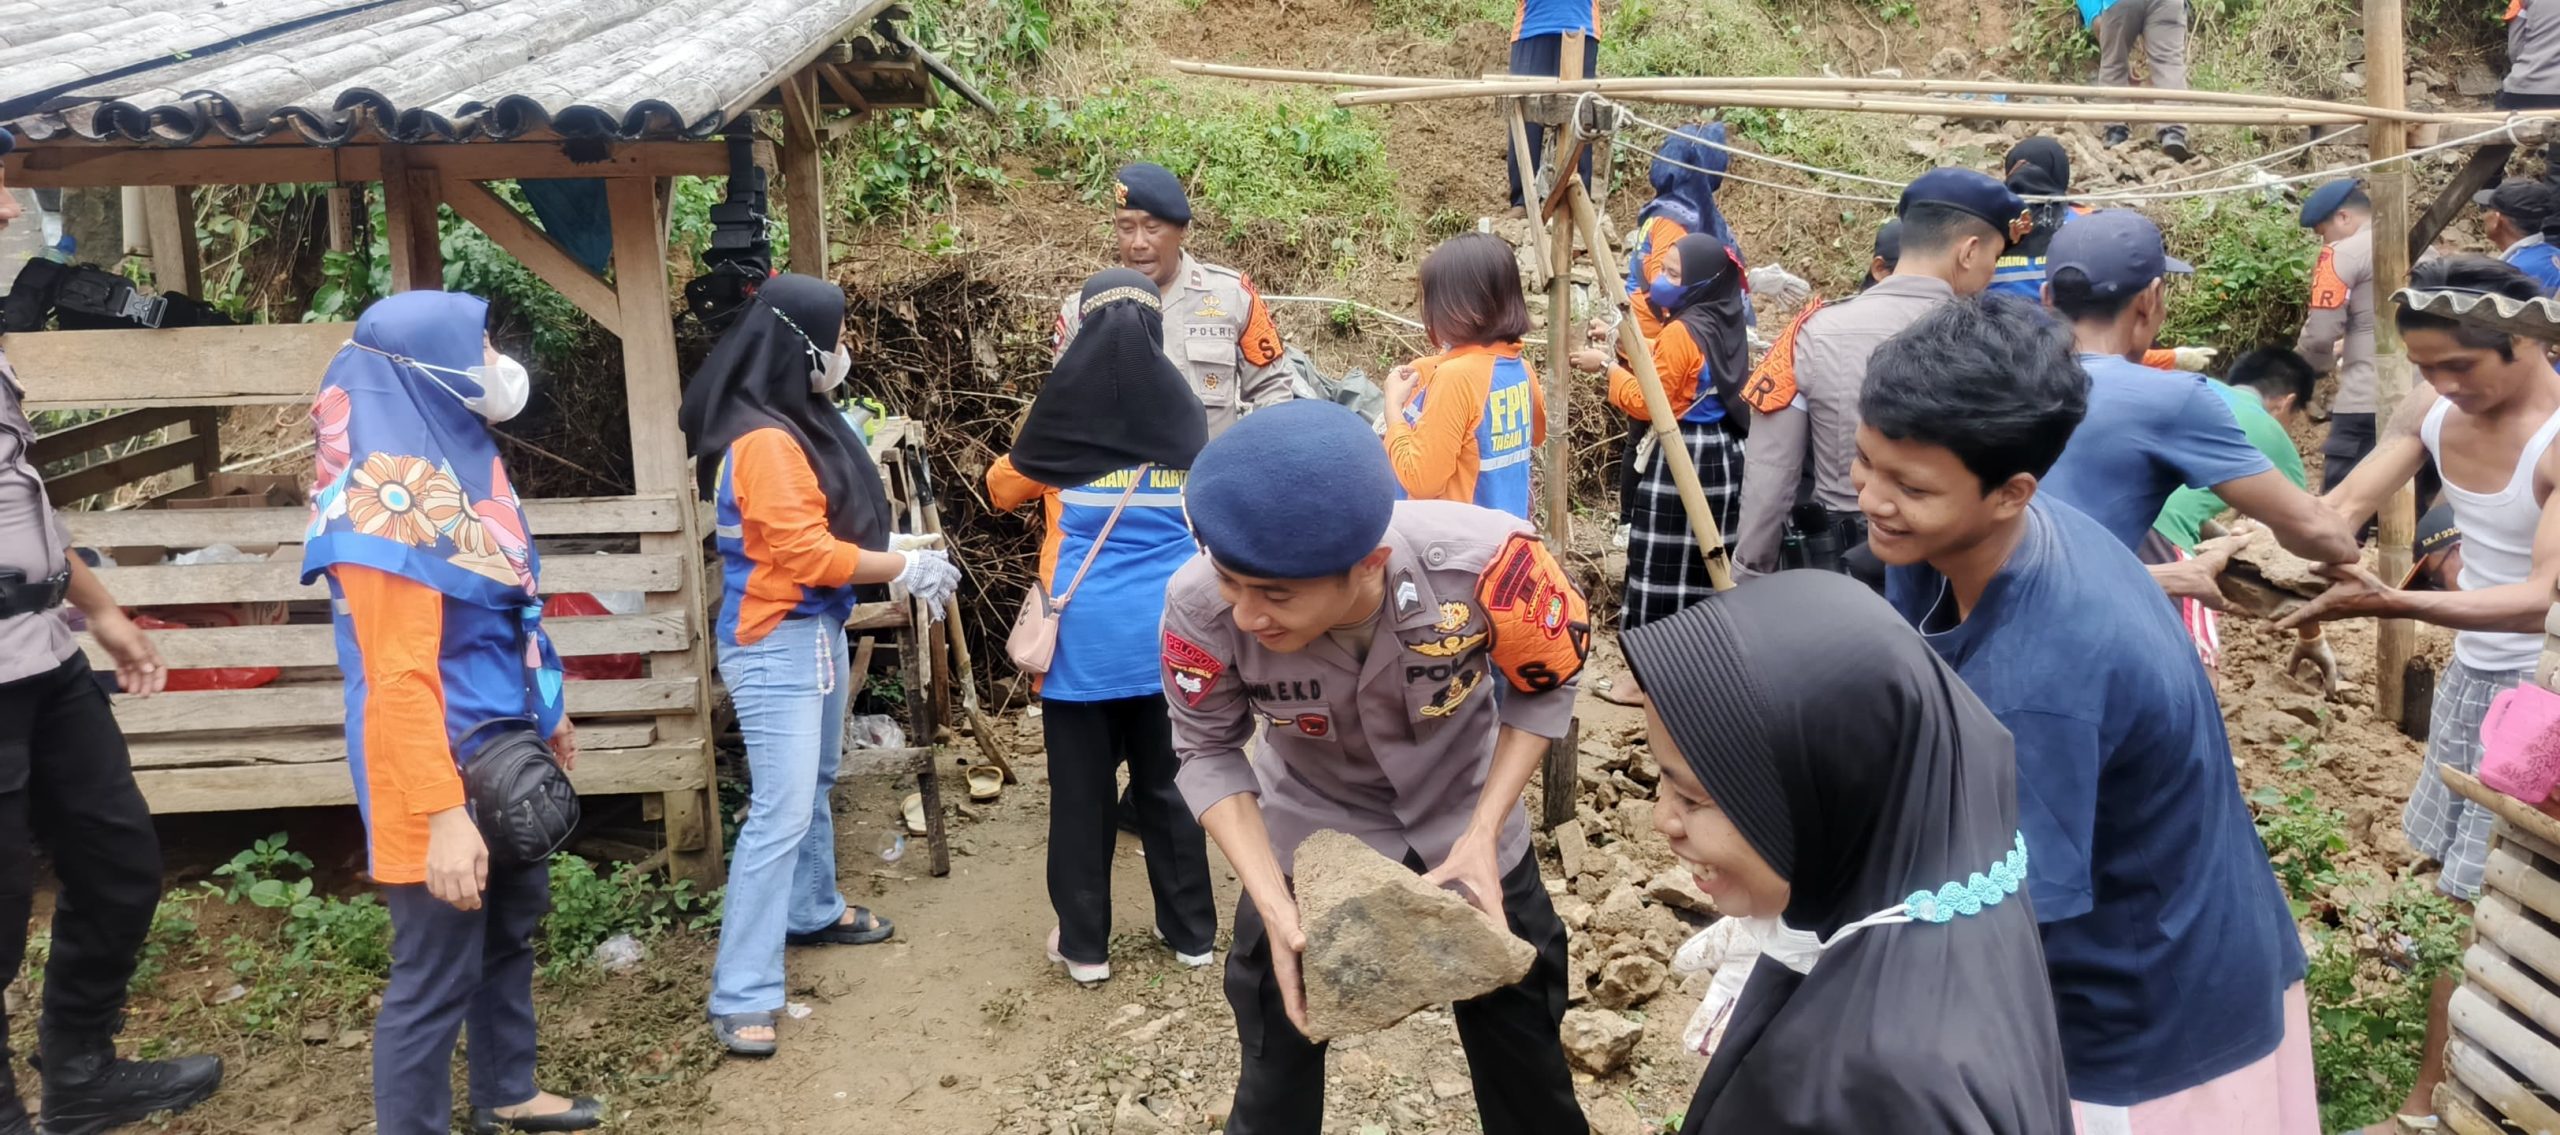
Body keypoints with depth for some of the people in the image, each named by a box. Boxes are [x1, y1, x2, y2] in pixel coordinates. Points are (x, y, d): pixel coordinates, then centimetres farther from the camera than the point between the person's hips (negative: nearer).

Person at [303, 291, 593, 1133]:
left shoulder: (459, 461, 6)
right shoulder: (395, 495, -22)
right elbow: (399, 679, -26)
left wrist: (546, 712, 25)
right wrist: (443, 814, -29)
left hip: (501, 751, 10)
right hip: (439, 768, -10)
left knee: (513, 925, 23)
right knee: (437, 974, 1)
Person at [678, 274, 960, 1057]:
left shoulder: (801, 422, 9)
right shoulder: (765, 441, -22)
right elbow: (807, 554, -23)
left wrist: (898, 560, 1)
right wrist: (907, 567, -14)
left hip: (817, 629, 10)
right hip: (776, 644, -10)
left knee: (815, 785, 24)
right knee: (781, 812, -11)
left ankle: (813, 912, 44)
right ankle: (742, 997, -7)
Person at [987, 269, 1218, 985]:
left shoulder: (1065, 409, -6)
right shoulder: (1182, 414, 1)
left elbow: (1004, 487, 12)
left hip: (1085, 633, -2)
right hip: (1166, 630, 3)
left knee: (1081, 789, 8)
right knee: (1166, 783, 14)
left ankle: (1085, 945, 15)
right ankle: (1192, 933, 22)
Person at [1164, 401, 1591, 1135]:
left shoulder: (1482, 559, -38)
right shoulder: (1202, 605, -35)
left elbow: (1547, 687, -16)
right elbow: (1207, 753, -16)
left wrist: (1482, 835, -23)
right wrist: (1274, 905, -27)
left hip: (1463, 818, 0)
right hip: (1312, 829, 0)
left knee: (1523, 1038, 17)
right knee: (1279, 1060, 13)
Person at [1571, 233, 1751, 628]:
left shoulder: (1680, 332, -17)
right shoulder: (1726, 325, 8)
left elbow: (1647, 403, -14)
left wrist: (1608, 366, -3)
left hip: (1679, 459, -9)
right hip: (1722, 453, 9)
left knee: (1662, 566, -2)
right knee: (1707, 564, 13)